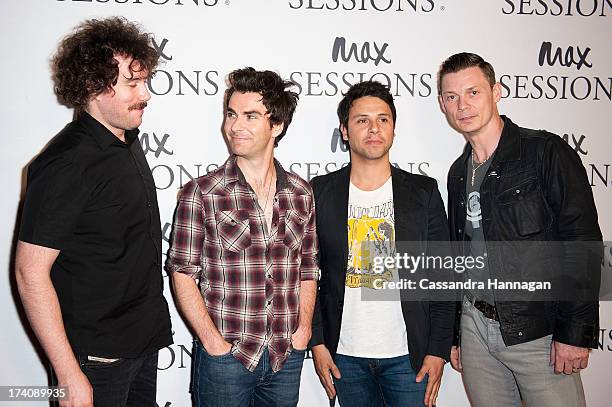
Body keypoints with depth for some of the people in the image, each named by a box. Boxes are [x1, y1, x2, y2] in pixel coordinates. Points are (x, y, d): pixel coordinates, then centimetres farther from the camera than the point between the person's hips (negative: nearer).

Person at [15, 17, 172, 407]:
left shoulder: (128, 140, 5)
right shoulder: (67, 163, -21)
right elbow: (30, 272, -21)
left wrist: (152, 324, 16)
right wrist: (69, 375, -21)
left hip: (144, 342, 8)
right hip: (97, 356, -8)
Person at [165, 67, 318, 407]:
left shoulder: (301, 193, 4)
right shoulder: (200, 193, -7)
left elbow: (307, 271, 10)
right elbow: (183, 273, -6)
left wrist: (302, 330, 0)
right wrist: (213, 341, -11)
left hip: (288, 356, 3)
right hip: (224, 355, -3)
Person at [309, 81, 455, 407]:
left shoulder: (424, 192, -1)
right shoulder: (320, 192, -1)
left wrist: (438, 351, -4)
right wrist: (317, 343, -2)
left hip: (408, 355, 0)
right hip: (345, 355, 1)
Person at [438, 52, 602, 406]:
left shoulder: (546, 152, -8)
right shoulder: (458, 173, 11)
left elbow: (583, 244, -12)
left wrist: (575, 333, -16)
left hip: (538, 333, -5)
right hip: (474, 328, 5)